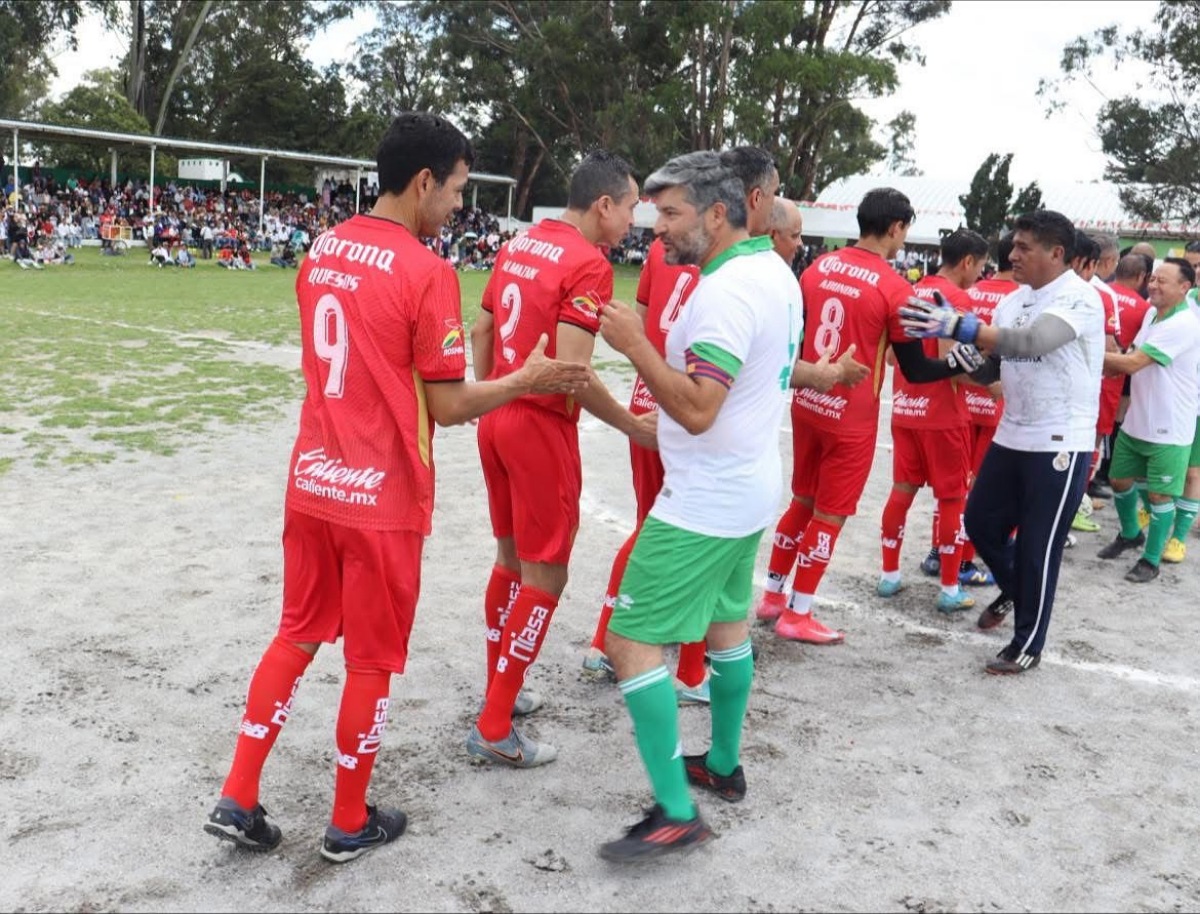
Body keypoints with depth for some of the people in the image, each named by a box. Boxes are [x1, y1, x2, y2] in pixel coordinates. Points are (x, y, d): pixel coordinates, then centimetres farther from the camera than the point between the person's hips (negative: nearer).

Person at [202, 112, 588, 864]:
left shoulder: (323, 251, 5)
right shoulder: (427, 273, -17)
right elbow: (450, 407, -14)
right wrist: (529, 380, -1)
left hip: (314, 481, 7)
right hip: (382, 497, -6)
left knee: (298, 635, 20)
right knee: (372, 660, 9)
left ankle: (238, 800, 24)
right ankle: (350, 825, 25)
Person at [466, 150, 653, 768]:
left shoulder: (517, 245, 10)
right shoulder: (588, 264, -16)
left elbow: (480, 332, 15)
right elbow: (571, 370, -23)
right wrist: (634, 426, -13)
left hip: (497, 420, 9)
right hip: (542, 428, -8)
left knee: (510, 558, 20)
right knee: (544, 576, 2)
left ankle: (499, 689, 33)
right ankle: (494, 730, 7)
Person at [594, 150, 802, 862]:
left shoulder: (727, 292, -23)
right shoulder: (776, 272, 7)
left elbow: (697, 409, -30)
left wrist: (635, 344, -24)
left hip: (705, 504, -10)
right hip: (750, 489, 10)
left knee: (633, 641, -5)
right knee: (728, 625, 22)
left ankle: (676, 814, -1)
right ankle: (724, 766, 38)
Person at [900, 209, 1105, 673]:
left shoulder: (1079, 298, -16)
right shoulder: (1013, 300, 8)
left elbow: (1032, 341, -35)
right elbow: (990, 369, 11)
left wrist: (958, 326, -42)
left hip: (1059, 445, -7)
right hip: (1011, 438, 7)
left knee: (1038, 547, 2)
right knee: (981, 522, 15)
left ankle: (1027, 644, 19)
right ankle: (1013, 591, 43)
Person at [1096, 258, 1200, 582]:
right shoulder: (1152, 314, 7)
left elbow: (1132, 363, -25)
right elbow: (1132, 359, 11)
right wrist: (1102, 361, -8)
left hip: (1168, 430, -8)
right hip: (1136, 421, 8)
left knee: (1159, 495, 3)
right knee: (1120, 480, 19)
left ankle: (1150, 560, 17)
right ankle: (1130, 534, 42)